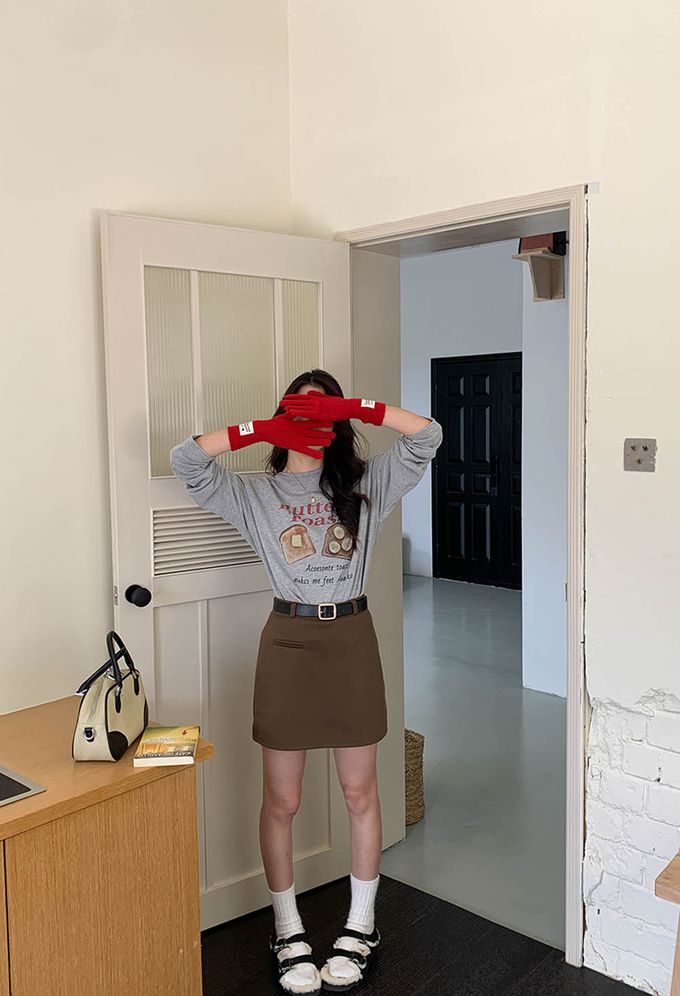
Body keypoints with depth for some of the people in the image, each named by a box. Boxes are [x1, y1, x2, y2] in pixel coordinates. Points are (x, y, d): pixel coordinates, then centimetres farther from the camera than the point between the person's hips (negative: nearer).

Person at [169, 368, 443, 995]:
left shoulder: (366, 484, 4)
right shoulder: (255, 492, 2)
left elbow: (427, 436, -6)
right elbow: (186, 460, -10)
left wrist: (353, 407, -15)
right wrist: (262, 429, -16)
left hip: (352, 638, 1)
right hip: (289, 641, -1)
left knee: (361, 792, 11)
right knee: (281, 801, 8)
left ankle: (361, 926, 30)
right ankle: (288, 931, 28)